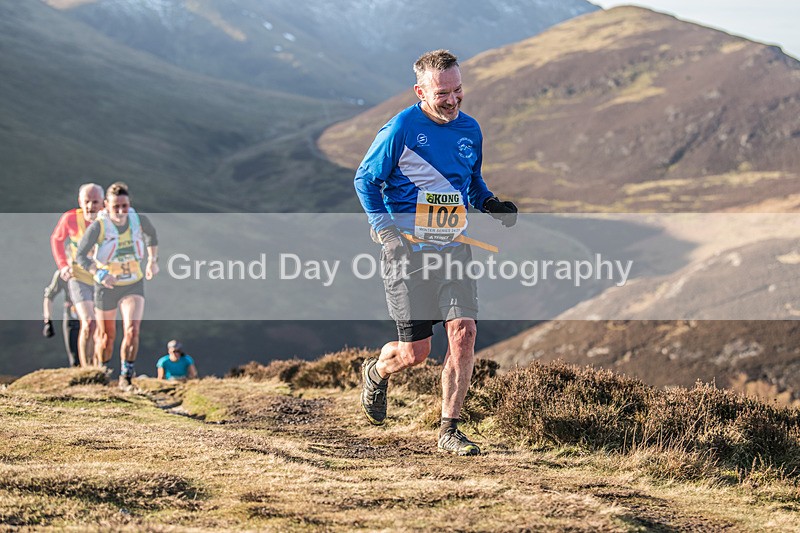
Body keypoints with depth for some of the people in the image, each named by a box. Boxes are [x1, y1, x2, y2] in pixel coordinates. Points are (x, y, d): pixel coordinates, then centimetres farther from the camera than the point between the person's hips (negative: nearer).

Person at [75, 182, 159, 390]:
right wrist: (99, 274, -36)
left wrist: (153, 261, 13)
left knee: (132, 330, -18)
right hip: (106, 286, -1)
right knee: (106, 337, 9)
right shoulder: (98, 226, -19)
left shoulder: (139, 220, -9)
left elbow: (151, 234, 15)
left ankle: (126, 378, -6)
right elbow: (81, 255, -22)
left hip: (133, 285, 2)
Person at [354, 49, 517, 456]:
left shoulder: (470, 129, 7)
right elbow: (365, 179, -2)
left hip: (454, 248, 4)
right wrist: (385, 229, -13)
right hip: (408, 251, -4)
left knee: (464, 331, -12)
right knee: (414, 353, -2)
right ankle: (376, 372, 35)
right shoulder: (401, 128, -10)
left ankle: (449, 429, 0)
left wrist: (491, 204, 3)